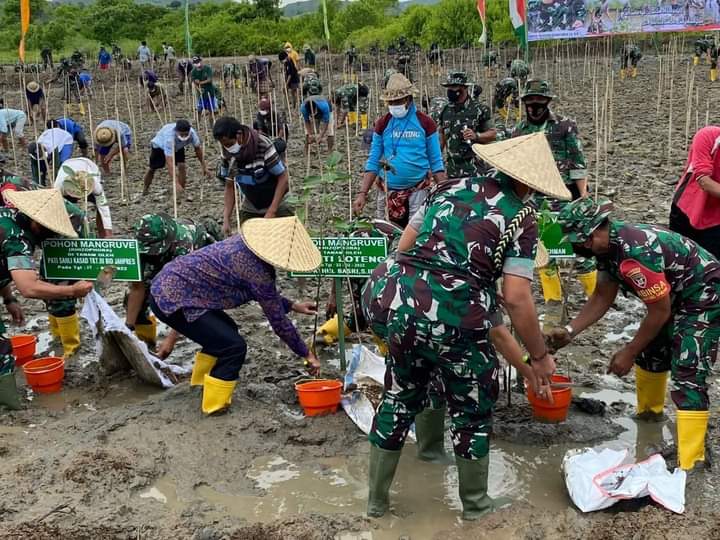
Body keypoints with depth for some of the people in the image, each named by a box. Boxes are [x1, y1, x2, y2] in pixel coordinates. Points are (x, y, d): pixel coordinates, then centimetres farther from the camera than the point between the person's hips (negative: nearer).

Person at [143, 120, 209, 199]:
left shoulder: (192, 133, -35)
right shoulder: (169, 138, -48)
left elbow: (198, 148, -12)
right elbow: (169, 163, -51)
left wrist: (204, 166, -9)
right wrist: (176, 183, -57)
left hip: (177, 147, 3)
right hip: (159, 146, -3)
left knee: (182, 165, -20)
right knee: (152, 168, 14)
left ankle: (182, 193, -5)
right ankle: (145, 189, 41)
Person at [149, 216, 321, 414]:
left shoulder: (247, 243, 4)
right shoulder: (257, 270, -22)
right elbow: (278, 320, -13)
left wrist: (293, 305, 21)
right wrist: (306, 353, -2)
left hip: (166, 286, 10)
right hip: (173, 299, -10)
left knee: (225, 331, 24)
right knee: (234, 346, -11)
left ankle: (201, 382, 41)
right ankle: (215, 405, 3)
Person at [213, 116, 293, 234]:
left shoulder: (263, 146, -25)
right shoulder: (228, 153, -10)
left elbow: (283, 178, -18)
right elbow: (229, 186, 1)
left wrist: (271, 212, -21)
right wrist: (226, 220, -7)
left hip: (275, 206, -4)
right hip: (249, 210, 4)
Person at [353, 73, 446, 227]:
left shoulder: (425, 123, -1)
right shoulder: (382, 124, 4)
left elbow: (436, 162, 1)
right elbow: (373, 162, 5)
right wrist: (362, 193, -4)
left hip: (417, 192, -2)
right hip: (387, 192, 2)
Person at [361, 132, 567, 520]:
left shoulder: (450, 187, 18)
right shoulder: (520, 218, 3)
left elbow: (403, 247, 19)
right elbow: (516, 299, -5)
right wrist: (540, 355, 7)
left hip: (392, 299, 5)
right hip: (451, 316, -5)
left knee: (400, 396, 25)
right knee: (472, 407, 20)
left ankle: (376, 500, 39)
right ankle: (475, 505, 39)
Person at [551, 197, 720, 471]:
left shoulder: (635, 253, -34)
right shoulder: (609, 244, -4)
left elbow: (660, 310, -25)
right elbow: (602, 297, 4)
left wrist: (628, 353, -14)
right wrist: (569, 331, -6)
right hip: (675, 297, 10)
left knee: (687, 377, -15)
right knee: (649, 354, 21)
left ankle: (689, 465, -11)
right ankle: (649, 412, 44)